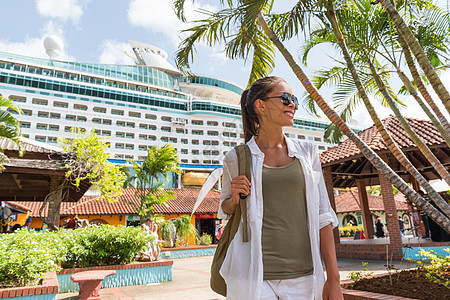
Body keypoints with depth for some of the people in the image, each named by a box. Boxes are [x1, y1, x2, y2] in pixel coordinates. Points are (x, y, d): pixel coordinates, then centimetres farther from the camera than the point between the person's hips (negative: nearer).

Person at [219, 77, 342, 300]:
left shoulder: (307, 153, 4)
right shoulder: (236, 158, -1)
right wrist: (235, 198, -8)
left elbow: (322, 216, 4)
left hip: (302, 276, 2)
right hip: (253, 276, -1)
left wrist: (333, 277, 1)